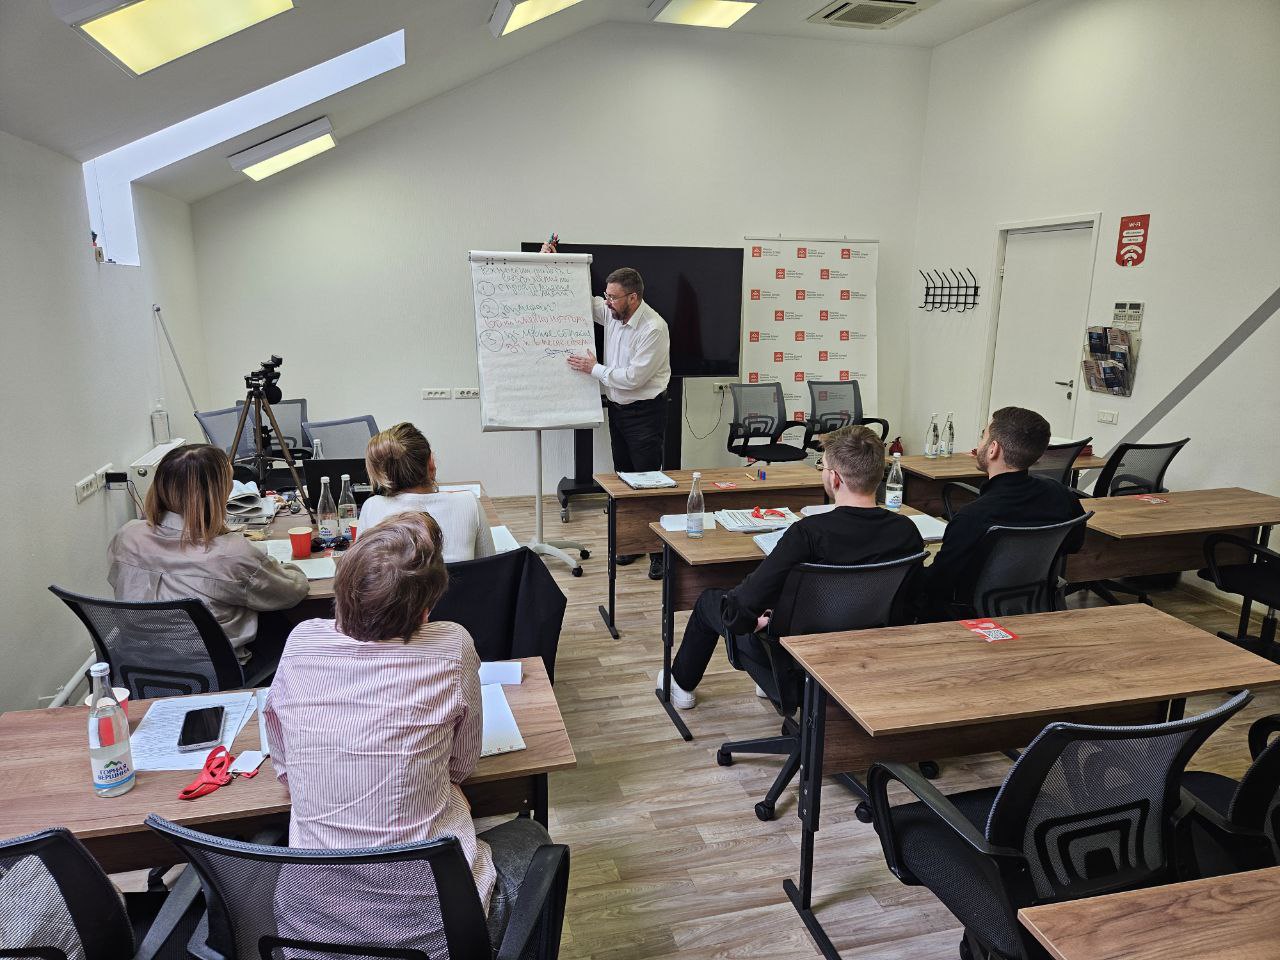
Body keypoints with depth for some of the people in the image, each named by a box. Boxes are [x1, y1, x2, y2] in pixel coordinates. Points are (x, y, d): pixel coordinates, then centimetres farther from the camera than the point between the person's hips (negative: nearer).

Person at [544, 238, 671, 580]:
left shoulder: (654, 328, -20)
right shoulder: (612, 314, 2)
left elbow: (633, 377, -23)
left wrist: (595, 369, -13)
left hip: (645, 412, -8)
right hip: (617, 409, 8)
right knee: (624, 479, 13)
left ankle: (659, 552, 0)